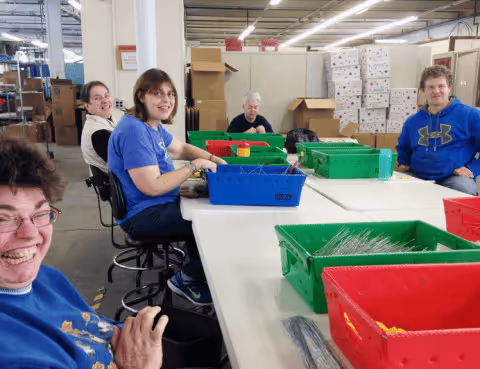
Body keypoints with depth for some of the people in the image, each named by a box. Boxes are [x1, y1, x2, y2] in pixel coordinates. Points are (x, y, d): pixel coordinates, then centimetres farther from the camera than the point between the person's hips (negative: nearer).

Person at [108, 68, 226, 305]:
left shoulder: (152, 124, 6)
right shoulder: (134, 131, -25)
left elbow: (180, 149, 21)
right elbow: (152, 187, -28)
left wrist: (213, 158, 4)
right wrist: (194, 166, -20)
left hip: (158, 204, 10)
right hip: (142, 215, -10)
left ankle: (194, 273, 26)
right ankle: (188, 279, 13)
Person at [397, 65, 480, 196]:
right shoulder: (412, 121, 17)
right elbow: (403, 148, 34)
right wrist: (403, 163, 16)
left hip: (455, 177, -3)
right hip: (417, 177, 4)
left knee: (464, 189, -36)